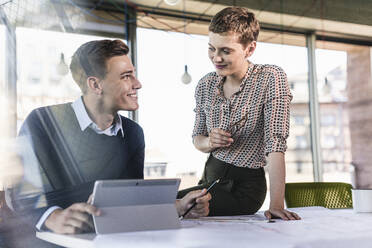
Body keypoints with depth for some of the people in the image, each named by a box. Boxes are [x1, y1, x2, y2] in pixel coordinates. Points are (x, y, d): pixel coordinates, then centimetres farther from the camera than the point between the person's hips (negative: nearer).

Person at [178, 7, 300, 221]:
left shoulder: (271, 79, -15)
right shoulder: (205, 85, 1)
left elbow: (276, 142, -23)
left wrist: (276, 205, -30)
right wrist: (209, 142, -13)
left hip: (245, 186, -6)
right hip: (210, 176, 6)